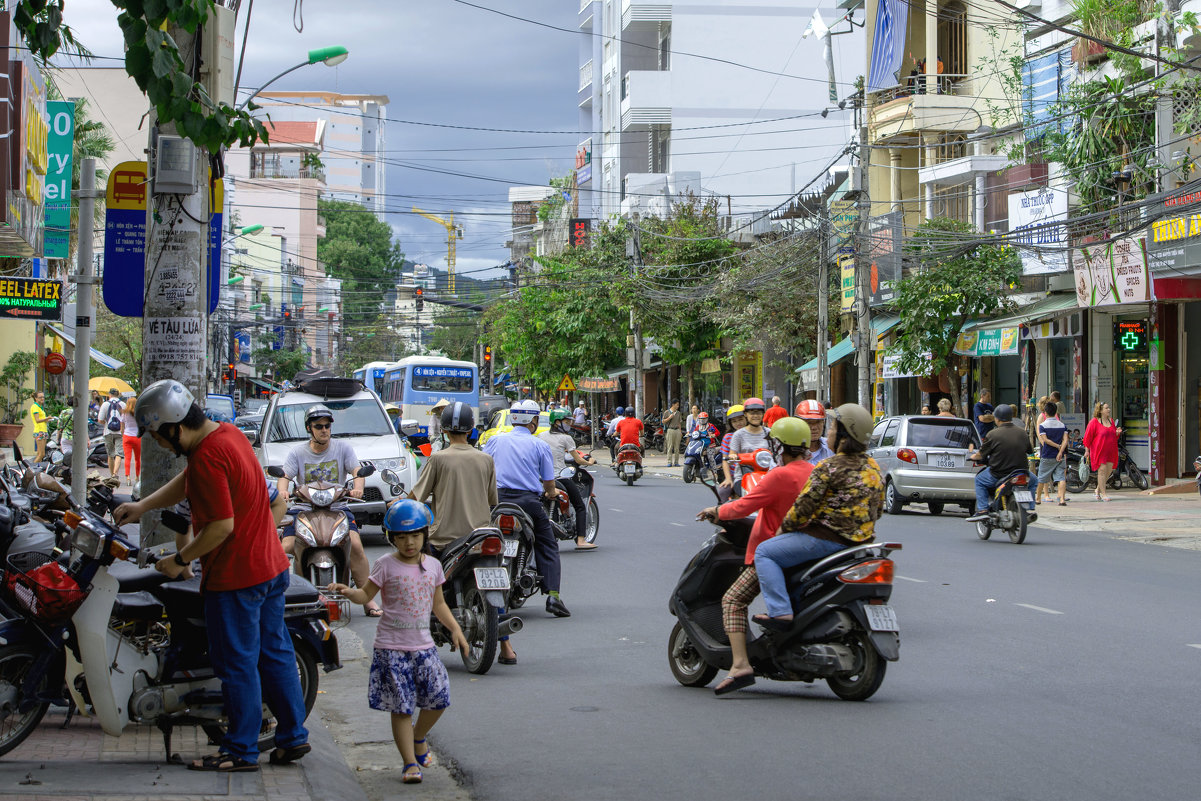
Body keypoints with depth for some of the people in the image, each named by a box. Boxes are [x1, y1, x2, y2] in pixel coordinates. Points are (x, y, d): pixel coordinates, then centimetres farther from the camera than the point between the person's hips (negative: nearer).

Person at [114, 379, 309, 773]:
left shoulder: (207, 457, -23)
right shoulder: (228, 433, 8)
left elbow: (223, 525, -24)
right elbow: (186, 482, 23)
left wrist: (180, 559, -13)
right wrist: (143, 506, 17)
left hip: (235, 576, -10)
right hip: (271, 566, 10)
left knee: (238, 665, 2)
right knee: (275, 654, 15)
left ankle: (241, 751, 10)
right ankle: (293, 736, 21)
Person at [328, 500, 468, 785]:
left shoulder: (433, 565, 8)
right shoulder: (386, 565, -4)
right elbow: (366, 595, -2)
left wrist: (455, 629, 7)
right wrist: (348, 592, -21)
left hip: (423, 645, 4)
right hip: (391, 647, -4)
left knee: (439, 698, -1)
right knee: (402, 706, -3)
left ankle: (418, 736, 29)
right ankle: (410, 762, 4)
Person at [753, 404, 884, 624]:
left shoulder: (830, 467, -16)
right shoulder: (874, 469, 9)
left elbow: (804, 506, -16)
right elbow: (878, 509, 17)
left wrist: (784, 528, 0)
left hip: (829, 538, -9)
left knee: (765, 552, -2)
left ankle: (780, 611, -15)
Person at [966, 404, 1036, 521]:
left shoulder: (993, 434, -10)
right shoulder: (1022, 433, 2)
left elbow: (981, 455, -3)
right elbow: (1030, 451, 15)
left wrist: (973, 456, 20)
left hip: (998, 474, -3)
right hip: (1021, 471, 3)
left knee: (979, 480, 23)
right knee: (1033, 481, 33)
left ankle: (982, 510, 10)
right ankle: (1030, 509, 19)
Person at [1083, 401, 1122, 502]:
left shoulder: (1111, 421, 14)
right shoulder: (1094, 422, -6)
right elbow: (1088, 436, -5)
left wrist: (1117, 433, 1)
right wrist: (1087, 450, -8)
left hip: (1110, 451, 6)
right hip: (1099, 450, -6)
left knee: (1109, 471, 4)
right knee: (1102, 470, -7)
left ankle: (1097, 490, 22)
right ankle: (1103, 493, -2)